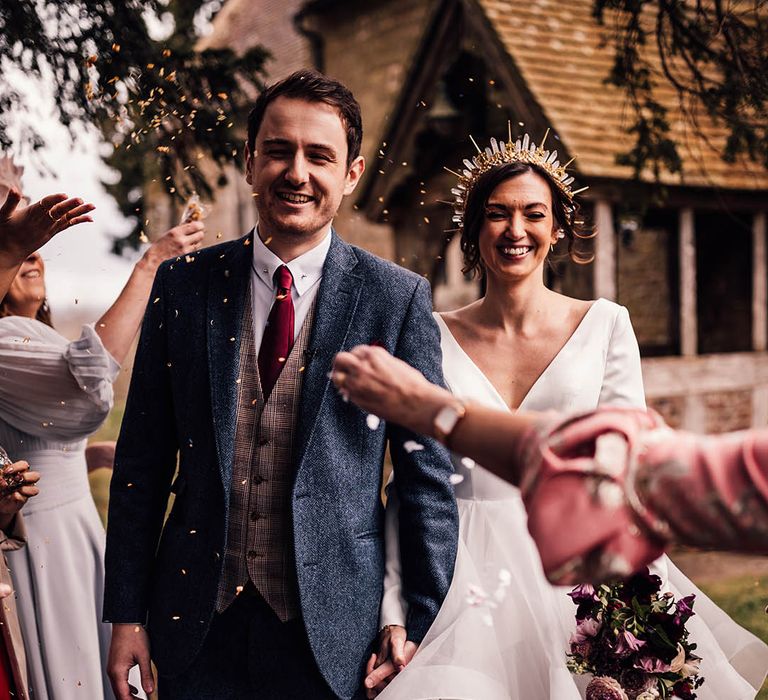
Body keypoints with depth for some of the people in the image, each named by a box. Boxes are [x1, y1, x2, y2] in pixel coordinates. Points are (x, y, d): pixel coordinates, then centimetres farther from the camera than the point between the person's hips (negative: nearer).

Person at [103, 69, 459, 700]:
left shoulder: (398, 298, -5)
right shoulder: (184, 286, 0)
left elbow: (428, 480, -3)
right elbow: (142, 462, 3)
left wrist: (424, 634, -5)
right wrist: (126, 615, 1)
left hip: (331, 627, -1)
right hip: (197, 623, 2)